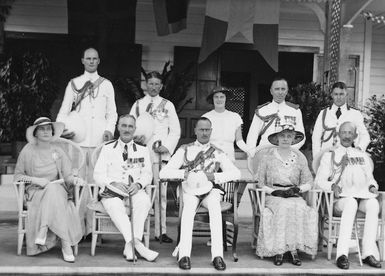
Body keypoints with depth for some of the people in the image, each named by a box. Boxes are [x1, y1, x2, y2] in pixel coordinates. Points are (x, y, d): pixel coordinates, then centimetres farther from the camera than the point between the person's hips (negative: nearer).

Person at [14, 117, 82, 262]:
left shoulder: (58, 151, 9)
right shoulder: (27, 151, 4)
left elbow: (67, 175, 5)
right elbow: (17, 175, 5)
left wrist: (74, 179, -19)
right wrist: (35, 180, -12)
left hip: (57, 190, 2)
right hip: (35, 193, -2)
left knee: (53, 189, -36)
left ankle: (43, 230, -33)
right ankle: (66, 245, -38)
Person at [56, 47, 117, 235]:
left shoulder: (106, 84, 17)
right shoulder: (73, 84, 15)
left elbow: (112, 112, 14)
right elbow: (64, 110, 13)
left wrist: (109, 130, -3)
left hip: (99, 139, 1)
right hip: (77, 138, 0)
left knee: (96, 181, -4)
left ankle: (92, 227, 0)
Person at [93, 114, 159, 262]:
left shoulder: (143, 150, 19)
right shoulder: (107, 149, 14)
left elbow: (147, 174, 10)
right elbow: (98, 174, 5)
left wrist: (138, 184, -13)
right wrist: (113, 183, -15)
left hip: (134, 191, 1)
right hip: (111, 191, -1)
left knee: (145, 200, -34)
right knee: (115, 206, -36)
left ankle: (130, 245, -36)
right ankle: (137, 245, -42)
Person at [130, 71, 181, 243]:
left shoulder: (167, 105, 14)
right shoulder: (138, 104, 16)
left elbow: (175, 130, 11)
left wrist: (167, 146, -4)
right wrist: (135, 137, -8)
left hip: (161, 152, 0)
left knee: (161, 192, -6)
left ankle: (161, 231, -3)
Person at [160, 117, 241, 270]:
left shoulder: (217, 153, 13)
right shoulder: (185, 150, 10)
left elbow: (236, 173, 0)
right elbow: (164, 173, 1)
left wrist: (215, 176, -15)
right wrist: (184, 174, -15)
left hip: (210, 190, 1)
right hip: (190, 190, 0)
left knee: (215, 206, -34)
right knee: (188, 208, -35)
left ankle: (217, 255, -39)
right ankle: (184, 255, -39)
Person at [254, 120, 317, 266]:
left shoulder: (300, 157, 12)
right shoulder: (268, 156, 5)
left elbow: (308, 183, 11)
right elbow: (260, 183, 4)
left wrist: (296, 189, -8)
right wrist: (274, 191, -10)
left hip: (294, 196, 2)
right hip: (273, 196, -2)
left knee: (300, 208, -32)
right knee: (283, 207, -35)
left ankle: (294, 249, -25)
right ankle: (278, 250, -27)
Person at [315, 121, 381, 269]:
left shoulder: (363, 156, 28)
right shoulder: (330, 155, 19)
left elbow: (370, 178, 28)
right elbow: (319, 180, 11)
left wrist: (372, 186, 4)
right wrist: (333, 186, -9)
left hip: (363, 196, 3)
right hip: (341, 197, -3)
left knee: (373, 204, -33)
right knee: (351, 203, -39)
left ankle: (369, 252, -37)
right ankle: (342, 254, -44)